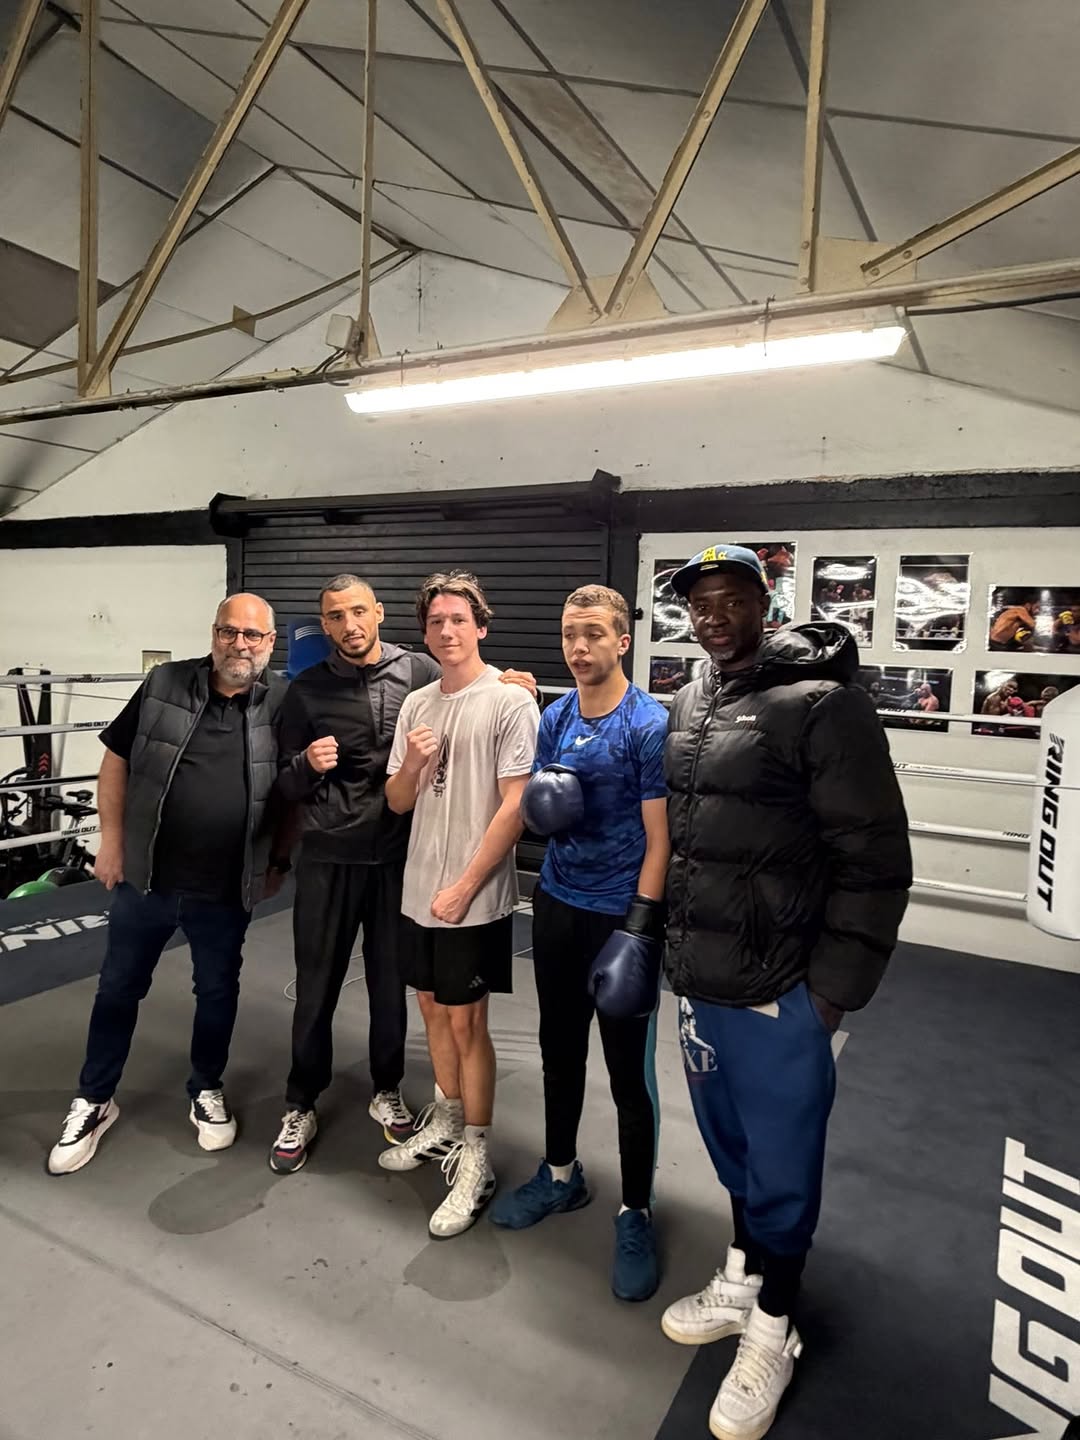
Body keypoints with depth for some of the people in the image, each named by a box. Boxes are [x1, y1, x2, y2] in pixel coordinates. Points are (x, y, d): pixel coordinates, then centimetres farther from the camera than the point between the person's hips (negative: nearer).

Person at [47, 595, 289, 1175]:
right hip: (145, 877, 1)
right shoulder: (164, 684, -5)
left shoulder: (284, 704, -6)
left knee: (218, 992, 16)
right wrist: (112, 839, -1)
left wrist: (280, 860, 2)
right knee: (118, 988, 15)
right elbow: (117, 758, 2)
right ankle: (93, 1101, 36)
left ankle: (207, 1090, 39)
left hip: (226, 889, 0)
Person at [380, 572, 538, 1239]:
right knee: (434, 1008, 18)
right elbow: (398, 803, 10)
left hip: (476, 896, -6)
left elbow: (514, 807, -15)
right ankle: (446, 1123, 38)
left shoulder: (510, 702, -11)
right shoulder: (416, 705, 8)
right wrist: (411, 765, -11)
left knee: (466, 1021, 2)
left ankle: (476, 1161, 18)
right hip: (420, 889, 7)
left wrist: (465, 887, -16)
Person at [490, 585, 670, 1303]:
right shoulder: (556, 717, 5)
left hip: (623, 913, -5)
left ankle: (637, 1213, 26)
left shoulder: (650, 724, -13)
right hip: (557, 903, 6)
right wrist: (540, 804, -11)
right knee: (560, 1048, 19)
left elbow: (658, 837, -14)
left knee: (630, 1070, 7)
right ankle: (561, 1175, 41)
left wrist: (638, 931, -18)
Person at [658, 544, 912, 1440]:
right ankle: (741, 1280, 46)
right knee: (730, 1144, 23)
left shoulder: (824, 703, -15)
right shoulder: (690, 704, 7)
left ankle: (772, 1331, 35)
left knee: (780, 1164, 13)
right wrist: (676, 945, 14)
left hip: (779, 994, -6)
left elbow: (875, 860, -15)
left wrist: (833, 989, -13)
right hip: (700, 979, 6)